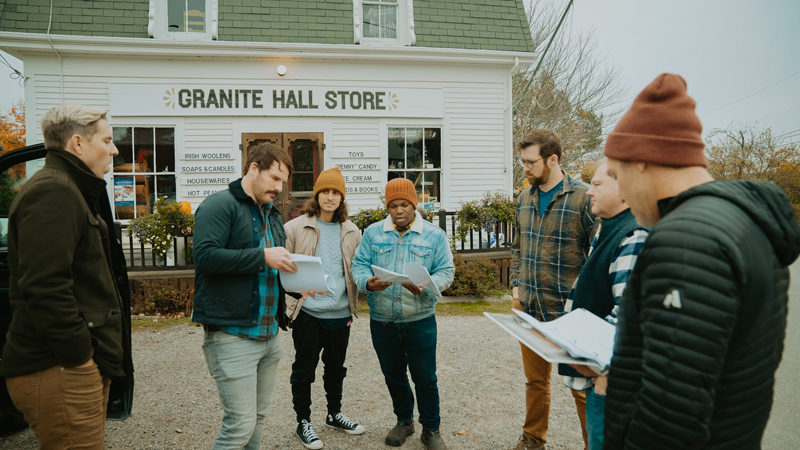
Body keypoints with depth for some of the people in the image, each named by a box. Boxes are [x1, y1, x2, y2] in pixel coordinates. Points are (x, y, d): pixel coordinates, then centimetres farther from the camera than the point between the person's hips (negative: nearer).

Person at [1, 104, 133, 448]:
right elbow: (45, 287, -25)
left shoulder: (71, 191, 19)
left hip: (86, 365, 10)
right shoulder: (52, 192, -15)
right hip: (61, 372, -10)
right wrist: (78, 356, -19)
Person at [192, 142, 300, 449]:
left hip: (269, 334, 8)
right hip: (233, 335, -8)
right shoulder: (221, 205, -8)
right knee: (241, 424, -5)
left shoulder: (272, 215, 19)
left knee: (258, 417, 16)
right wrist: (263, 257, -21)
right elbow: (206, 256, -21)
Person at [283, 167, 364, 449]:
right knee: (304, 368, 8)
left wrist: (353, 301, 3)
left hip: (340, 312, 4)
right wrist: (289, 302, -11)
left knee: (336, 367, 18)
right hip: (307, 311, -4)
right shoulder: (295, 227, -4)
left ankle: (334, 414, 38)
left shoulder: (351, 232, 7)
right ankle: (303, 422, 26)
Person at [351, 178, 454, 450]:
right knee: (393, 376, 17)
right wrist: (368, 282, -20)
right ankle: (404, 421, 39)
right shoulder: (373, 233, 5)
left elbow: (446, 271, -2)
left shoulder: (434, 235, 1)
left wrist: (425, 287, -21)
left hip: (420, 320, -2)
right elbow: (359, 265, 2)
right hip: (382, 321, 2)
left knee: (425, 378, 6)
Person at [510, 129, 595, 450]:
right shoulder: (525, 198, 8)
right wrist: (515, 285, 9)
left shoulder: (583, 197, -12)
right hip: (528, 308, 6)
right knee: (535, 380, 20)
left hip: (568, 311, -6)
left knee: (582, 385, 6)